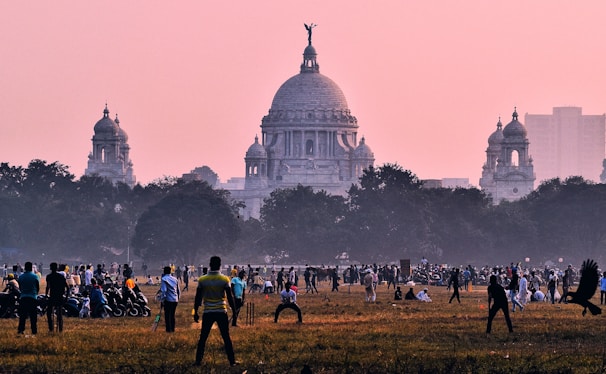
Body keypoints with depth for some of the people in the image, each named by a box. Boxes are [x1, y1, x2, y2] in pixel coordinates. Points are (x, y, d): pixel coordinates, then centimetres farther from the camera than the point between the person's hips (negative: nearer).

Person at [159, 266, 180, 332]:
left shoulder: (164, 279, -8)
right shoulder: (175, 279, 12)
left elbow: (163, 291, -16)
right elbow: (178, 291, 17)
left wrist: (162, 300, -10)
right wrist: (177, 298, 25)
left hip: (168, 300, -6)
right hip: (175, 300, 6)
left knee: (167, 315, -1)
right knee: (172, 315, 14)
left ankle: (169, 329, -5)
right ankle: (172, 329, 15)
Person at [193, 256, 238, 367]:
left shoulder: (202, 280, -2)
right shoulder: (224, 279, -6)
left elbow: (198, 298, 1)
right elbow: (230, 297, -5)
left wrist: (195, 313, 10)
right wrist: (234, 311, 4)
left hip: (208, 312, 1)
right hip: (221, 312, -1)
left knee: (203, 338, 9)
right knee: (226, 337, 6)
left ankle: (198, 361, 7)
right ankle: (232, 361, 6)